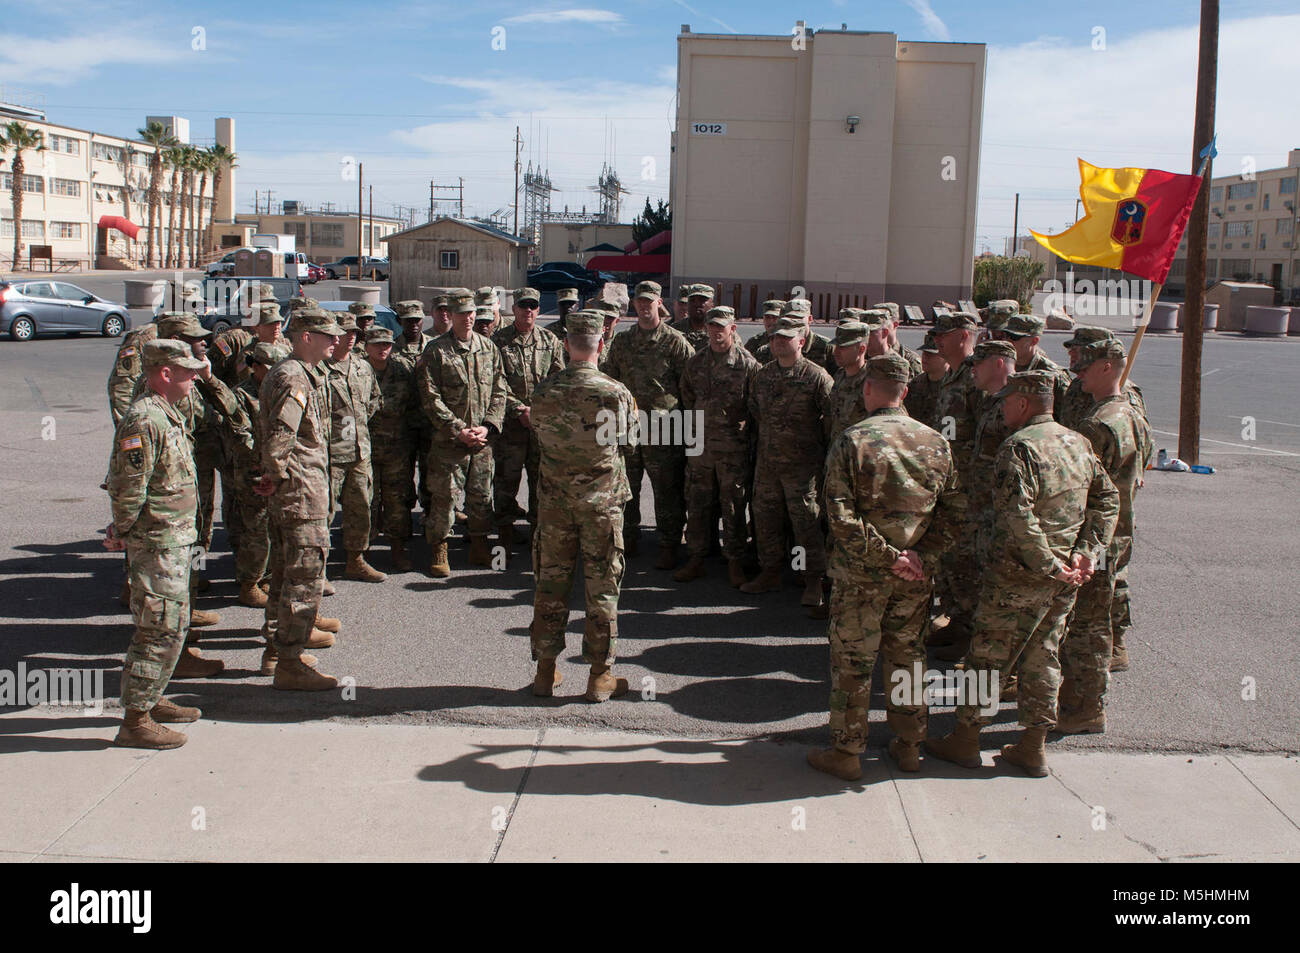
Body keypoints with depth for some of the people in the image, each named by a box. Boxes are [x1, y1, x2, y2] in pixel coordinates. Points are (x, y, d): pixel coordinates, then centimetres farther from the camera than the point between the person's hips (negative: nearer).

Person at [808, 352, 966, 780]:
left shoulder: (851, 441, -13)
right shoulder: (936, 443, 0)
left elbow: (841, 516, -19)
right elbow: (954, 510, -1)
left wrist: (887, 556, -15)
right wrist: (923, 557, -5)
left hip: (862, 575, -4)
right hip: (916, 577, 4)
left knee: (852, 662, 7)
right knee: (907, 655, 18)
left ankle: (846, 753, 15)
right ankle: (909, 745, 28)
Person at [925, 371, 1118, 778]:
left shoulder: (1019, 446, -16)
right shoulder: (1078, 443, 8)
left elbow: (1019, 517, -26)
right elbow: (1108, 499, 8)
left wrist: (1050, 566, -19)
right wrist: (1086, 553, 0)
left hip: (1020, 573, -7)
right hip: (1066, 578, 7)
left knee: (987, 655, 5)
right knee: (1043, 656, 15)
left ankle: (965, 739, 15)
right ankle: (1033, 748, 20)